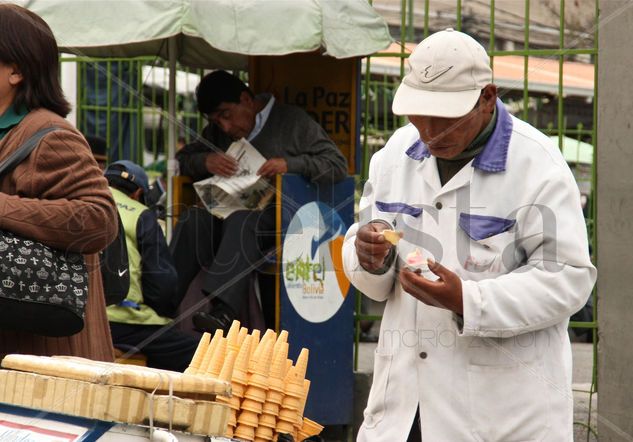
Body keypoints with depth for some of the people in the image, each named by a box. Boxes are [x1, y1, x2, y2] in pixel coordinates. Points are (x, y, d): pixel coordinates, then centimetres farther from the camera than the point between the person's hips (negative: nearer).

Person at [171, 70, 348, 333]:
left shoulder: (293, 122, 5)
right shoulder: (218, 132, 24)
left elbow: (337, 166, -2)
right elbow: (182, 159, 20)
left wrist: (290, 164, -17)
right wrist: (204, 161, -3)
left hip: (278, 219, -5)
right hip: (227, 212, 5)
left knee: (242, 220, -38)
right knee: (194, 219, -28)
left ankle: (224, 312, -54)